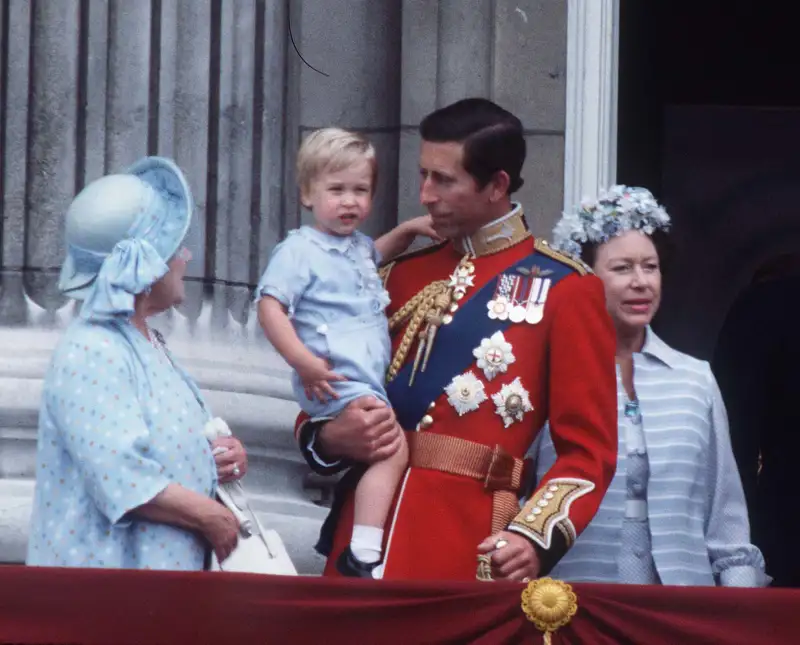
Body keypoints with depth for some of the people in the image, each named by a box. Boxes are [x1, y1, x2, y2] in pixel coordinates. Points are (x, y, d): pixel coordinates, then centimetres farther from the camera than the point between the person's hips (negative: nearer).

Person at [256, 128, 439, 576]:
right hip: (337, 383, -9)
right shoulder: (300, 251, -7)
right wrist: (303, 361, -23)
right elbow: (270, 307, -15)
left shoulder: (358, 246, 19)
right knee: (394, 449, -23)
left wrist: (409, 230, 25)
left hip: (373, 380, 9)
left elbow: (378, 254, 44)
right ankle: (363, 555, -28)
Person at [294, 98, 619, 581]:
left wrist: (536, 536, -17)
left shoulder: (565, 291, 1)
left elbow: (590, 448, -2)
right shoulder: (401, 276, 15)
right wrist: (331, 438, -3)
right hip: (363, 535, 4)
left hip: (468, 554, -4)